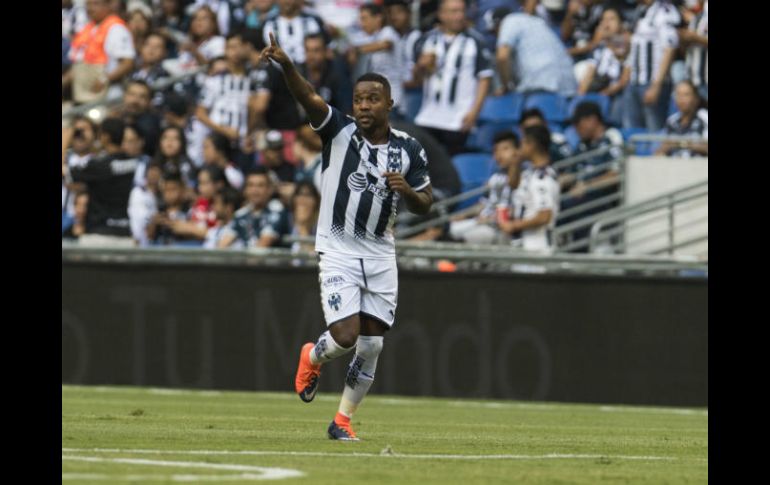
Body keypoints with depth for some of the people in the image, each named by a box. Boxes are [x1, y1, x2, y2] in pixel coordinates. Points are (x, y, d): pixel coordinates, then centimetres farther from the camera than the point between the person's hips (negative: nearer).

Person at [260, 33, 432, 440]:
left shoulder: (408, 150, 3)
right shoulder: (339, 130, -6)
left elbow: (424, 205, 11)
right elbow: (307, 97, -24)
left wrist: (407, 190, -12)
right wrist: (285, 64, -42)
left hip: (381, 254, 3)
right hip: (338, 250, -3)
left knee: (371, 346, 1)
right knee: (346, 337, -13)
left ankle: (343, 419, 18)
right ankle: (312, 358, 23)